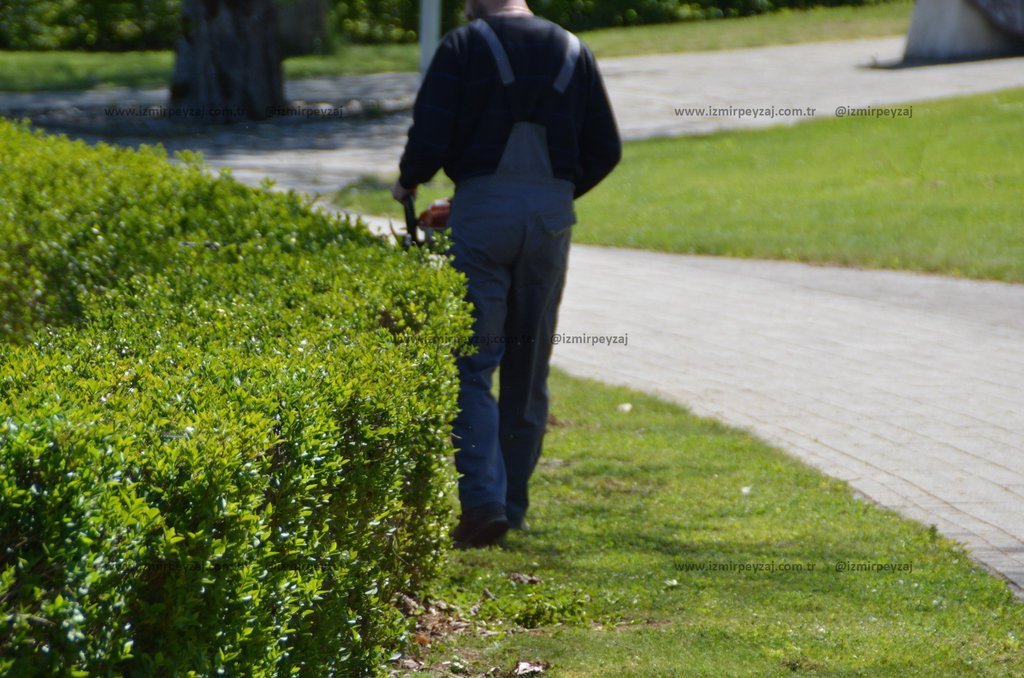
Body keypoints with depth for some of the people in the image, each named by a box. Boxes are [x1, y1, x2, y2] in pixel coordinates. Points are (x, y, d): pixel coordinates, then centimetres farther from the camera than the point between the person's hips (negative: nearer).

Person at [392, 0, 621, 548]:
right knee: (528, 365, 13)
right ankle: (513, 504, 17)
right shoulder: (572, 50, 13)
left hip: (483, 208, -4)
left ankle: (483, 499, -16)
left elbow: (430, 137, -8)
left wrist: (408, 183, 12)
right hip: (551, 214, 4)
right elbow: (605, 149, 12)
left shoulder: (464, 45, -1)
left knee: (472, 363, -3)